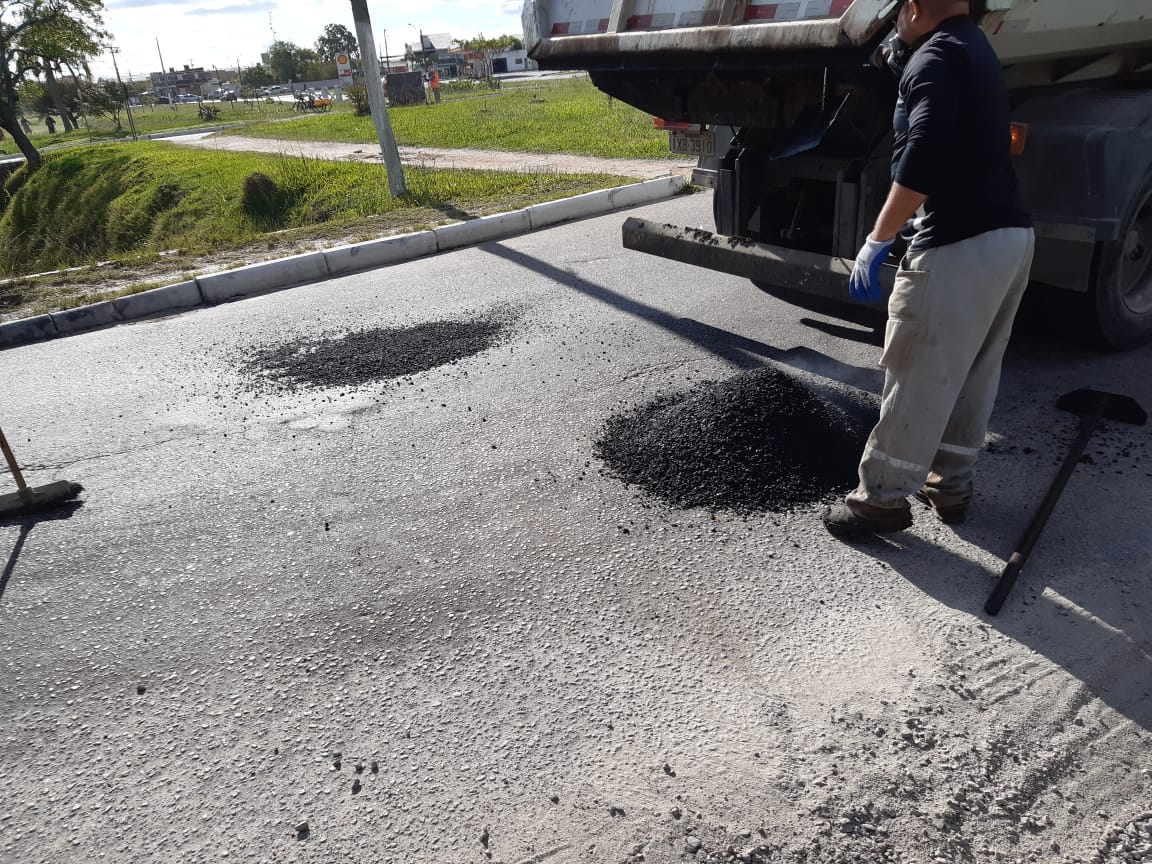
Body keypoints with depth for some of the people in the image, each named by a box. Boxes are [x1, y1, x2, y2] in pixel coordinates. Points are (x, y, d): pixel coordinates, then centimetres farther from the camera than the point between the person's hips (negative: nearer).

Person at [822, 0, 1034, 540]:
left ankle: (882, 498, 5)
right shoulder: (976, 50, 21)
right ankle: (951, 484, 26)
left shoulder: (935, 57, -9)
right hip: (1011, 235, 10)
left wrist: (878, 239, -22)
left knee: (919, 377, -4)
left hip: (960, 246, -10)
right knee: (974, 375, 15)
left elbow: (924, 153, -24)